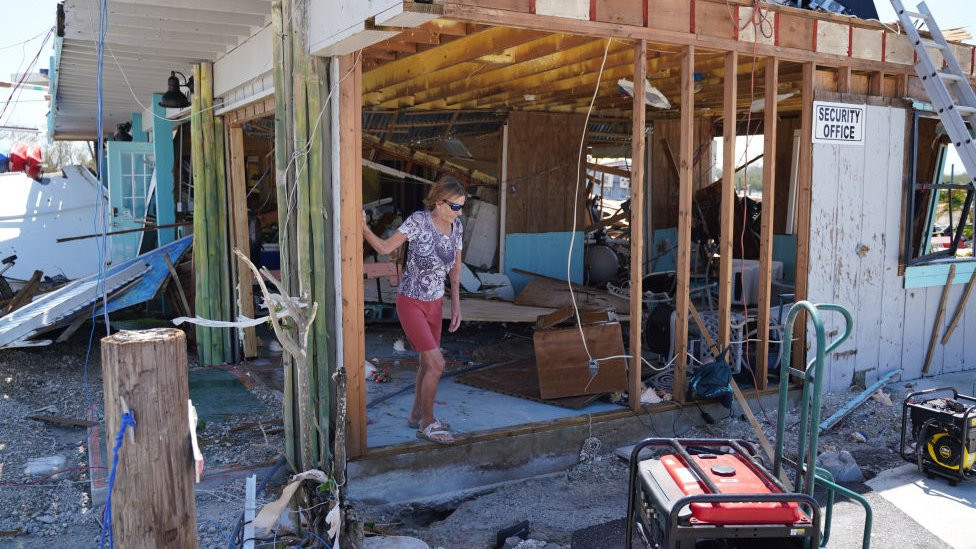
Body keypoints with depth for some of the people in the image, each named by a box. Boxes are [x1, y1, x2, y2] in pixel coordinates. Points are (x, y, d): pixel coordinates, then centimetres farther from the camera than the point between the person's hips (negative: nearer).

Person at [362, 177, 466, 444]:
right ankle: (427, 425, 6)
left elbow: (455, 268, 7)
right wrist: (364, 229, -34)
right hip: (410, 302, -7)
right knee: (437, 364, -11)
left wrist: (455, 304, 5)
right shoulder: (418, 220, -21)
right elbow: (385, 247, -17)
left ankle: (417, 415, 35)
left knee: (428, 361, 16)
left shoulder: (456, 226, -4)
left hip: (434, 303, 7)